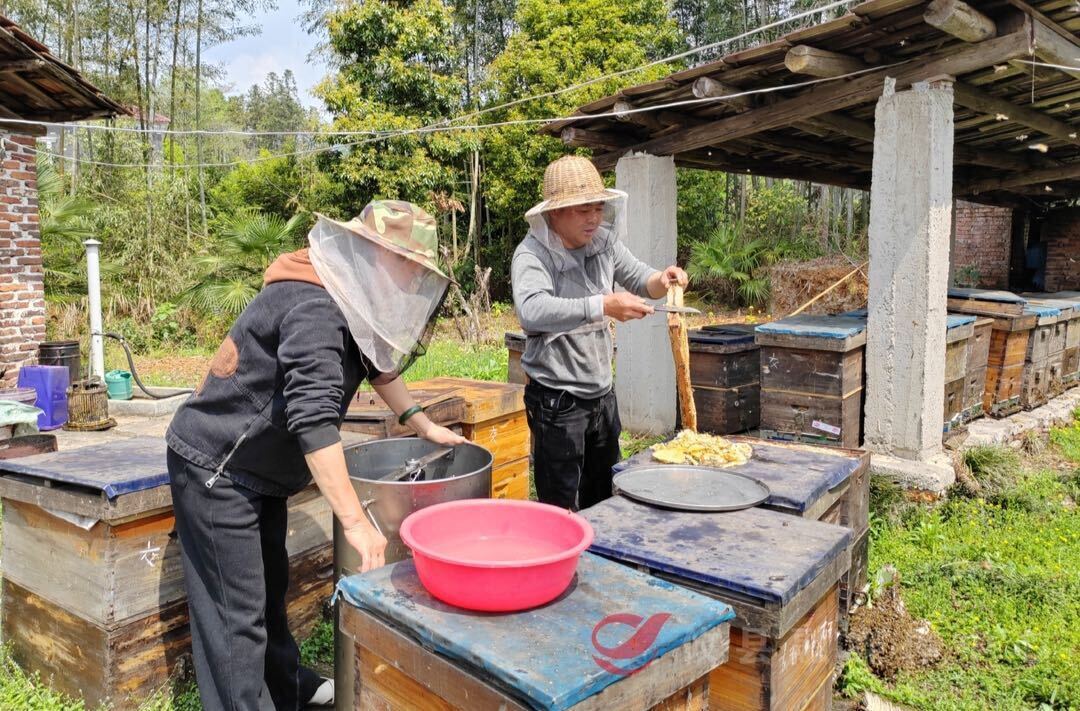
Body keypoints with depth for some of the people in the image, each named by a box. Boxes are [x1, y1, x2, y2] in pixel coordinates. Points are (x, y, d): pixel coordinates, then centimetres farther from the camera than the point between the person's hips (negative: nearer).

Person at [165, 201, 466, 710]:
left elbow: (374, 362, 19)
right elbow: (314, 418, -37)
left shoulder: (352, 300, 2)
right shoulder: (315, 307, -28)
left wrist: (423, 426, 14)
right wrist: (356, 522, -38)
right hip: (216, 468, -10)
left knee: (270, 587, 22)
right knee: (238, 613, -4)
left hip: (259, 470, 10)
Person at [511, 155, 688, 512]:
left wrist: (660, 281, -7)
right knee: (562, 512, 2)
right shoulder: (532, 254, -19)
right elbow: (531, 310, -37)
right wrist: (604, 305, -43)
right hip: (557, 401, -7)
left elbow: (636, 276, 16)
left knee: (603, 501, 21)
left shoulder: (604, 241, 2)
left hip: (602, 394, 7)